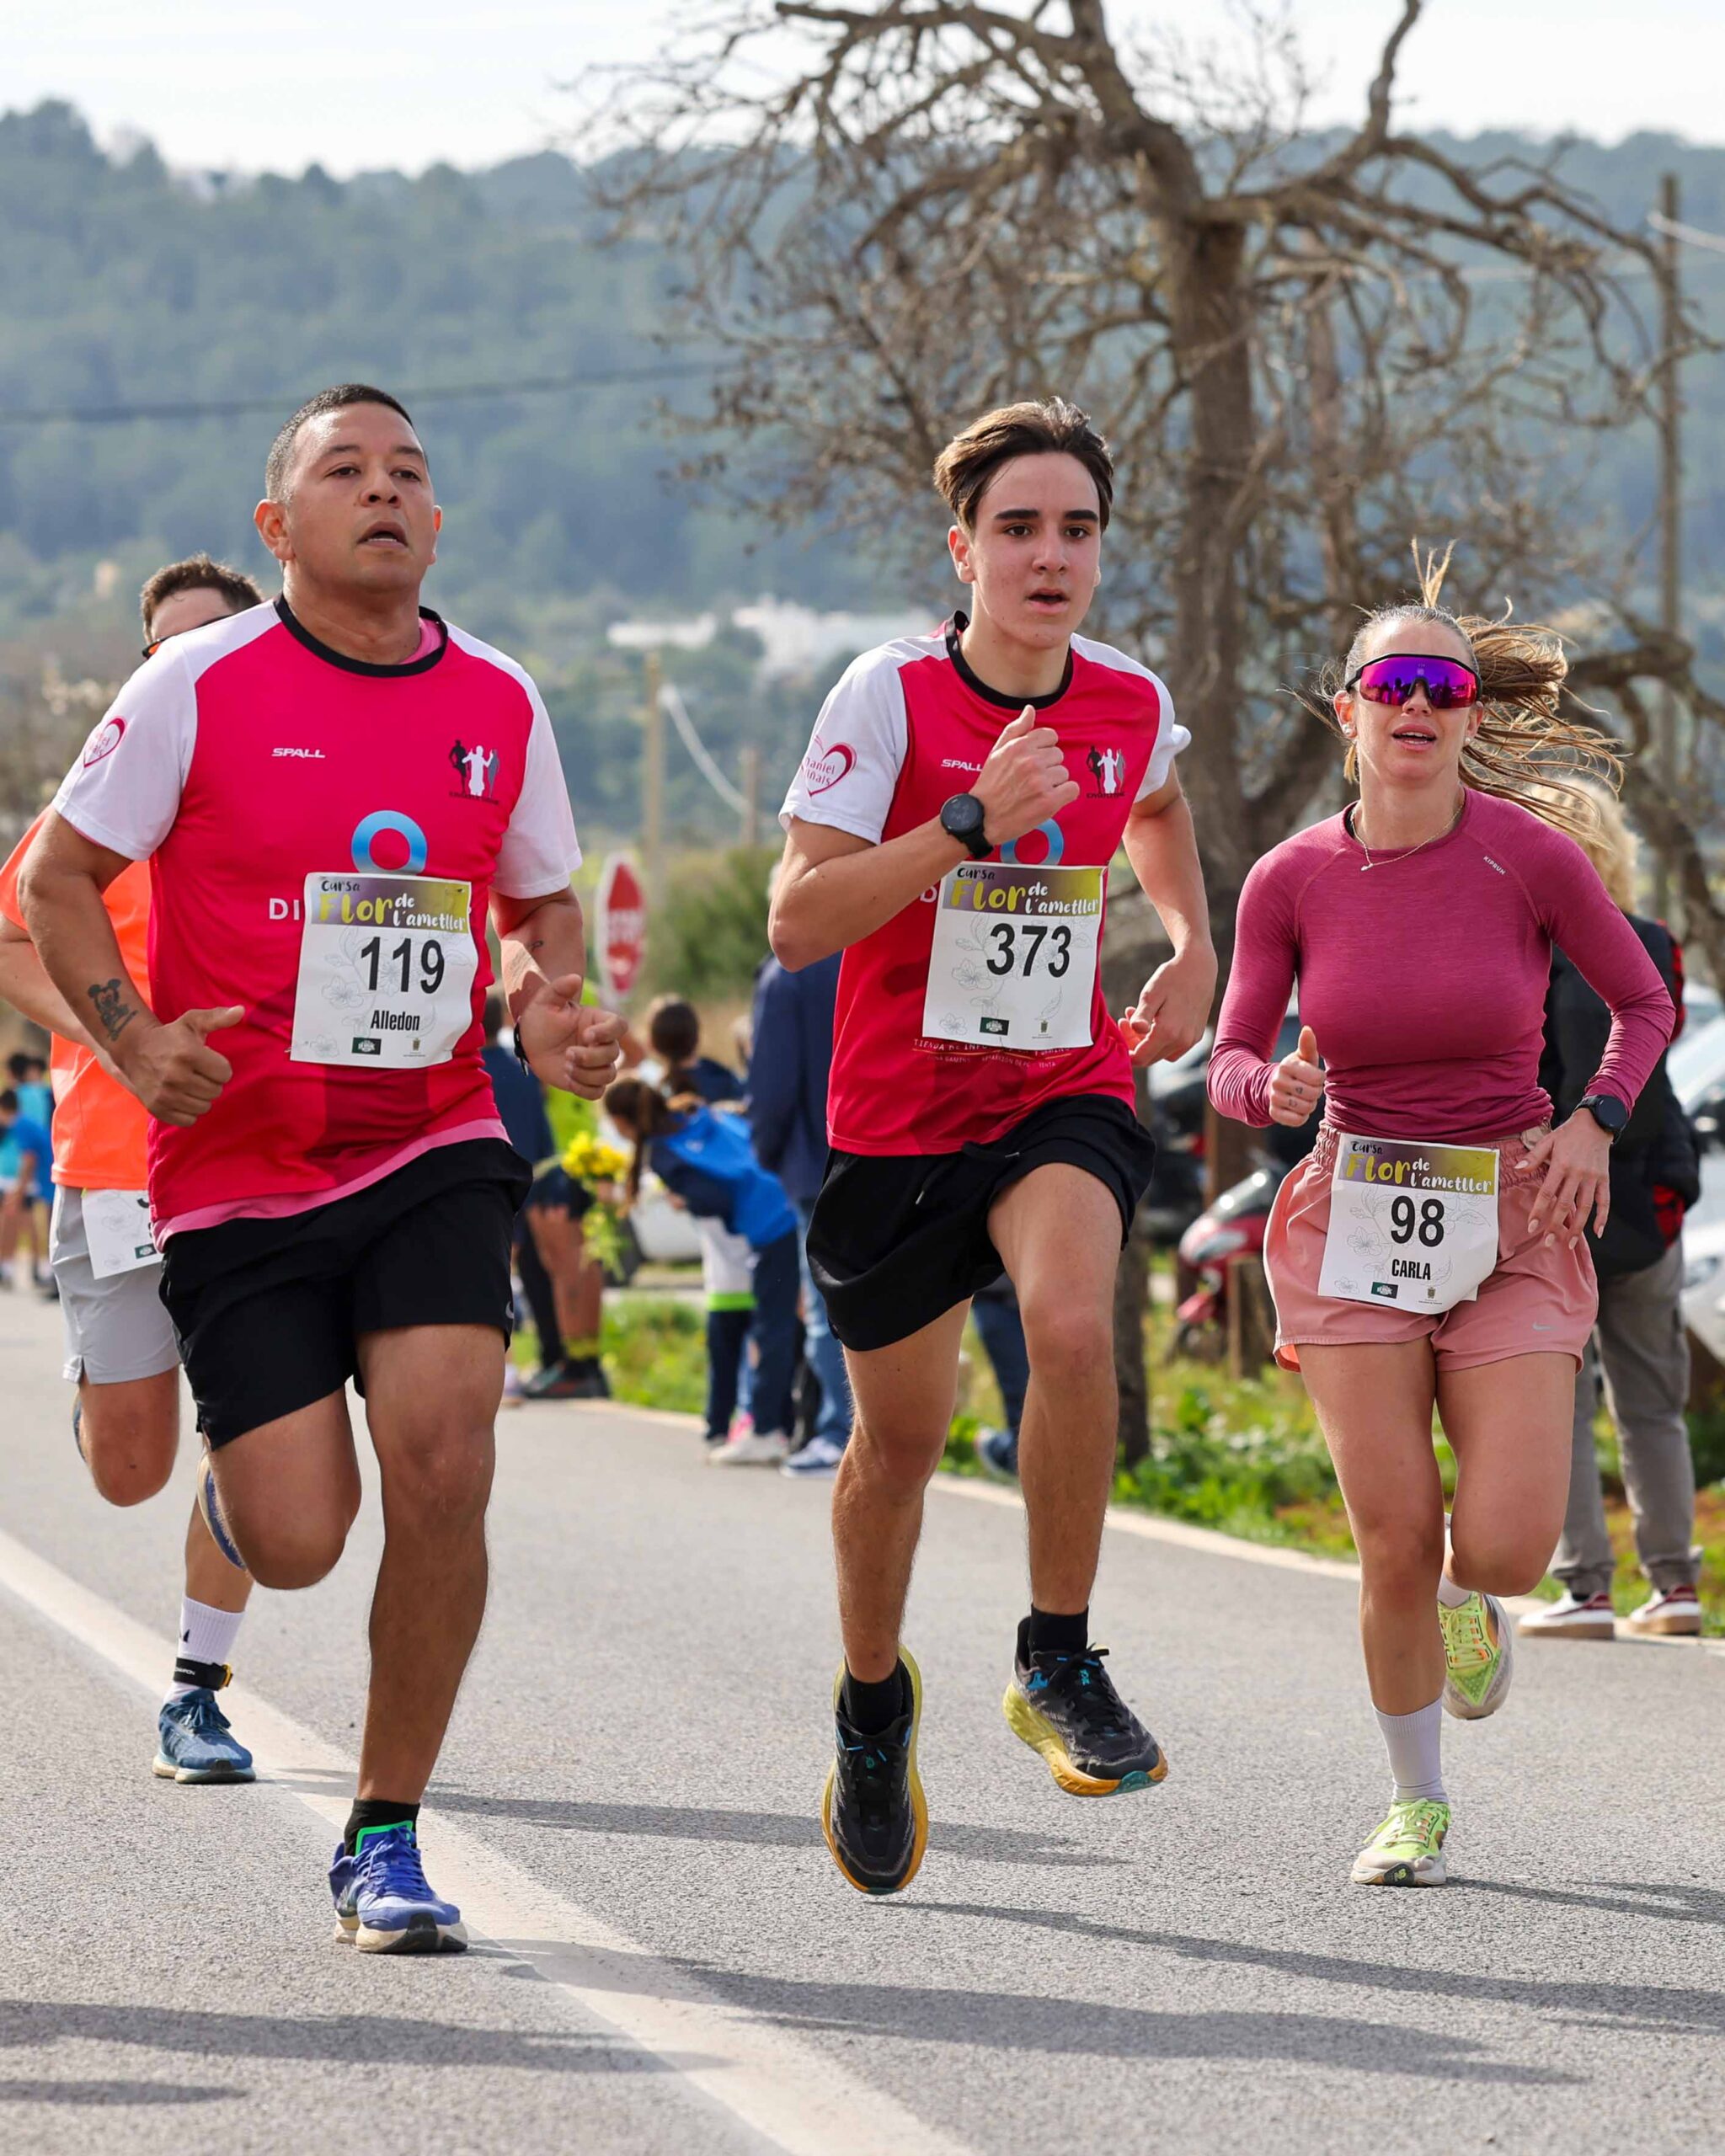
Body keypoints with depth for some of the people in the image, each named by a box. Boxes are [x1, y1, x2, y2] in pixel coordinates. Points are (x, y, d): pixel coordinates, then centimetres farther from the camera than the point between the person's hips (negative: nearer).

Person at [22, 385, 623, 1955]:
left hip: (435, 1150, 2)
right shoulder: (202, 681, -6)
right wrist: (135, 1041, -15)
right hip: (236, 1170, -2)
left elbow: (546, 900, 19)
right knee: (295, 1543, -7)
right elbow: (57, 880, 0)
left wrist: (551, 1009, -3)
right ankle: (244, 1461, 35)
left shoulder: (498, 702, 4)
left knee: (443, 1461, -17)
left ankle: (386, 1840, 0)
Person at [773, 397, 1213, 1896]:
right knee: (901, 1434, 11)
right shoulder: (889, 698, -15)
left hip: (1063, 1097, 1)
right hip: (899, 1115, -1)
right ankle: (874, 1702, 38)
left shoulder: (1129, 701, -2)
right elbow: (797, 924, -22)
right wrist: (972, 821, -30)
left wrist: (1193, 949, 10)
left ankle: (1059, 1663, -12)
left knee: (1073, 1327, -28)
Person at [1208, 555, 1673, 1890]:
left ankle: (1470, 1600, 28)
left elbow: (1645, 1003, 7)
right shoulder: (1292, 880, -3)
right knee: (1395, 1541, -7)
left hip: (1512, 1224, -1)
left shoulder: (1533, 856, -7)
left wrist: (1596, 1119, -10)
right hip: (1353, 1219, 1)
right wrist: (1274, 1090, -19)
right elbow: (1232, 1066, 4)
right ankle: (1418, 1805, 14)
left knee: (1506, 1546, -11)